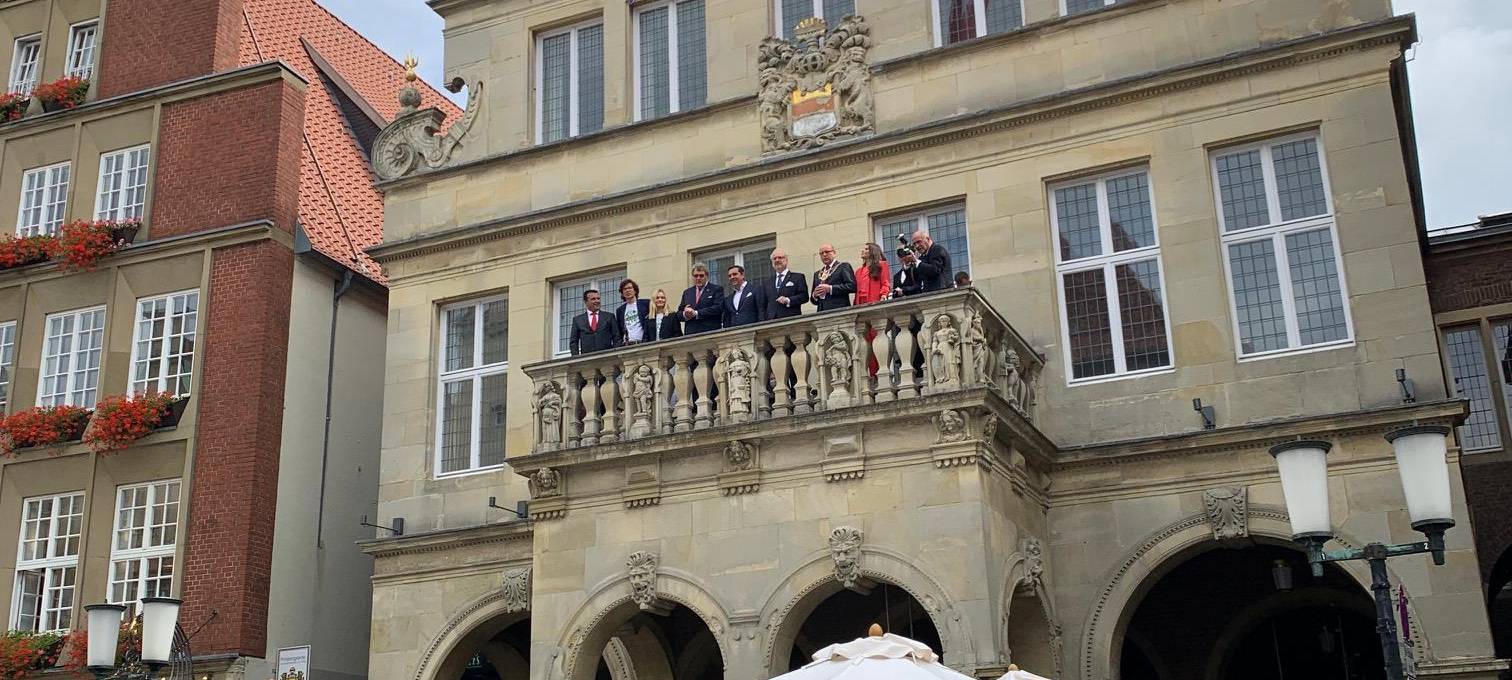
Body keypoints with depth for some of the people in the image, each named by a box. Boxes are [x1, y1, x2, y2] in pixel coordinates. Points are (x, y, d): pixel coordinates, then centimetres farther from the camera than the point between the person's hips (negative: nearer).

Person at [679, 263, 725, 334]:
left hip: (710, 333, -4)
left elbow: (718, 308, -9)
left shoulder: (716, 289, 6)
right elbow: (679, 313, 18)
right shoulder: (687, 292, 21)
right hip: (690, 334, 4)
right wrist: (685, 314, -7)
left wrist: (696, 313, -13)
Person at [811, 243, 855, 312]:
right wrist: (814, 295, 2)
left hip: (839, 310, -5)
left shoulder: (844, 267, 7)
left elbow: (852, 286, -8)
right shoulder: (817, 274, 25)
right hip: (822, 312, 5)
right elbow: (813, 300, 26)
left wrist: (830, 289, -12)